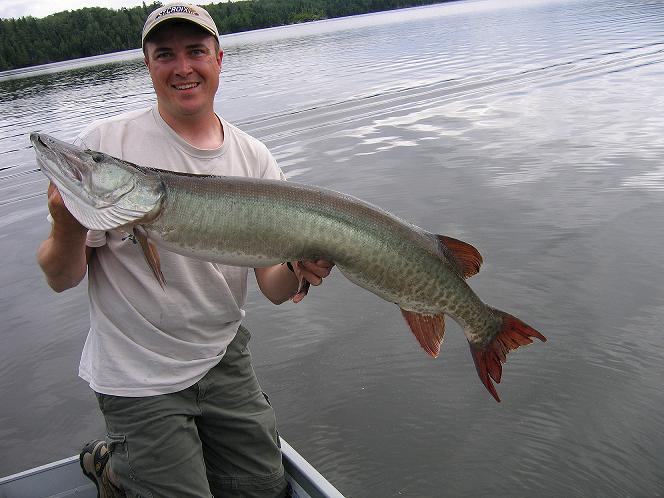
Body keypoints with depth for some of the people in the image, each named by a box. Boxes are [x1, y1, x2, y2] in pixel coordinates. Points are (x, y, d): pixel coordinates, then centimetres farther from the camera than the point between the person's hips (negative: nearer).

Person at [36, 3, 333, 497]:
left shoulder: (254, 157, -3)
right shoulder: (106, 143, -13)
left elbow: (272, 287, -5)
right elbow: (61, 280, -11)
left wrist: (297, 270, -27)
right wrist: (69, 228, -32)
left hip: (223, 359, 5)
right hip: (138, 375, -4)